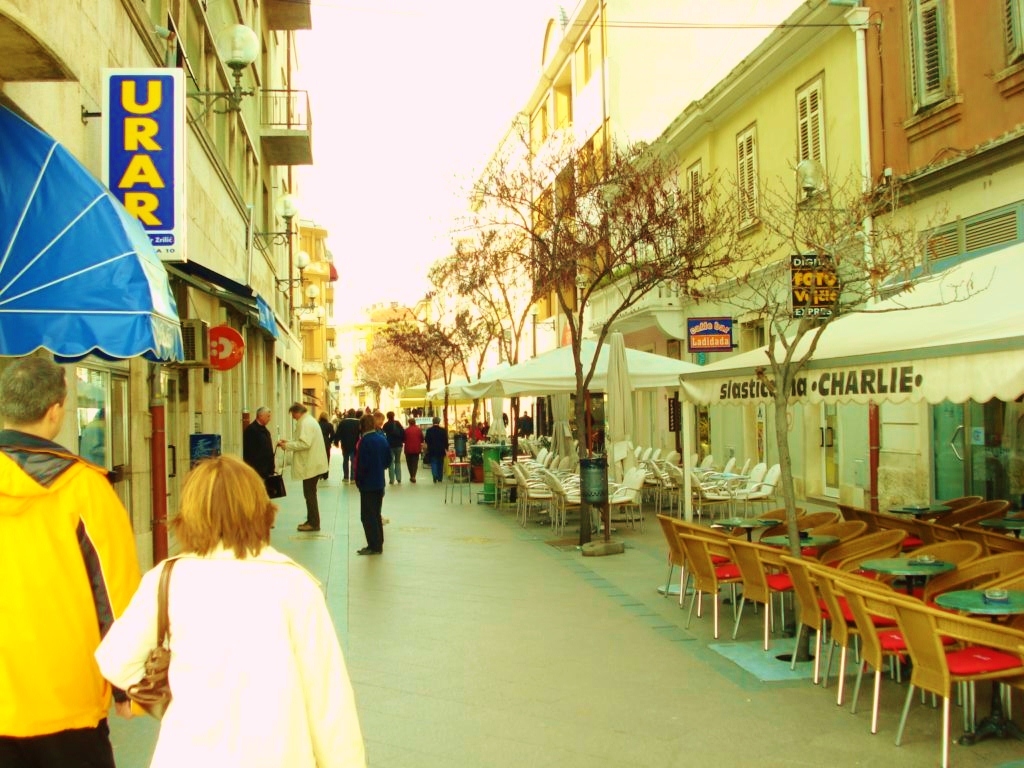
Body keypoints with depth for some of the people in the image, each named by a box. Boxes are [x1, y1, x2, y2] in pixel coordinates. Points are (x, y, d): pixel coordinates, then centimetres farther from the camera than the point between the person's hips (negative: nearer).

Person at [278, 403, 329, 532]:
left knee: (310, 494, -4)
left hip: (310, 465, -11)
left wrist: (287, 445, -16)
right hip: (312, 464, 11)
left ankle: (314, 523, 2)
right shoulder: (309, 420, 16)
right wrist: (289, 442, 13)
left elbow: (304, 443, -25)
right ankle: (311, 520, 24)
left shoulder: (305, 423, -17)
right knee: (310, 493, 17)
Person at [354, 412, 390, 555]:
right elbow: (388, 460, 11)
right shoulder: (382, 438, 5)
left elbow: (361, 463, -18)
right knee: (376, 514, 16)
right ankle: (378, 544, 20)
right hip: (379, 482, 7)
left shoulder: (365, 441, -17)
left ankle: (373, 546, 1)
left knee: (368, 516, 0)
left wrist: (358, 479, -5)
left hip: (368, 484, -7)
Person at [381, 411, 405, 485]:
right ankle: (399, 479, 7)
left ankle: (392, 480, -4)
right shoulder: (398, 424, 0)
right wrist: (402, 441, 7)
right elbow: (403, 433, -3)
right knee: (398, 462, 13)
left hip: (390, 445, -2)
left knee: (391, 462, 2)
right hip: (398, 445, 2)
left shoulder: (386, 425, -5)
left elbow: (383, 434, -4)